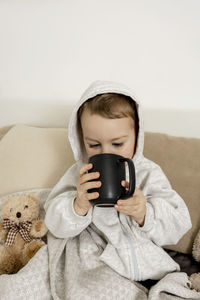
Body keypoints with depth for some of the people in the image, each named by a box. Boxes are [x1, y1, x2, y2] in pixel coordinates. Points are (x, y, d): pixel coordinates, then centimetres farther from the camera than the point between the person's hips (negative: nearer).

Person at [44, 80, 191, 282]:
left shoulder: (149, 173, -2)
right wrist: (79, 206, -27)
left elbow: (178, 224, -6)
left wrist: (144, 214, -26)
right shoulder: (80, 175, -3)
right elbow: (56, 227, -7)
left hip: (151, 267, 1)